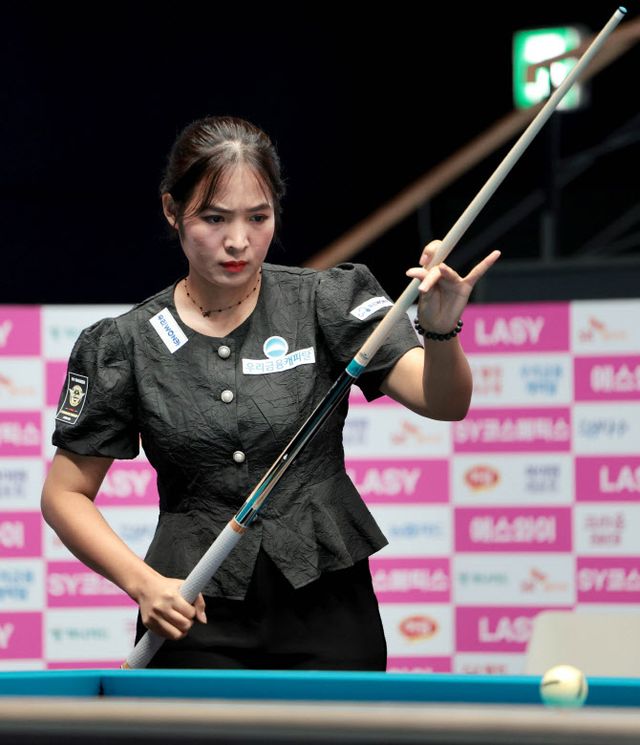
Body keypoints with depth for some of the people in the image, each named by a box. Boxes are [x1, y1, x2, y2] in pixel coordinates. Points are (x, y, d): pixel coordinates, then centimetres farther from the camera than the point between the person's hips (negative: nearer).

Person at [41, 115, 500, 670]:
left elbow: (445, 402, -13)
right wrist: (143, 582, -10)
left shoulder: (325, 303, -1)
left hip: (328, 623, 0)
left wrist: (440, 331, -34)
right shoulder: (126, 345, 0)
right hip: (196, 626, 0)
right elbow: (65, 494, 5)